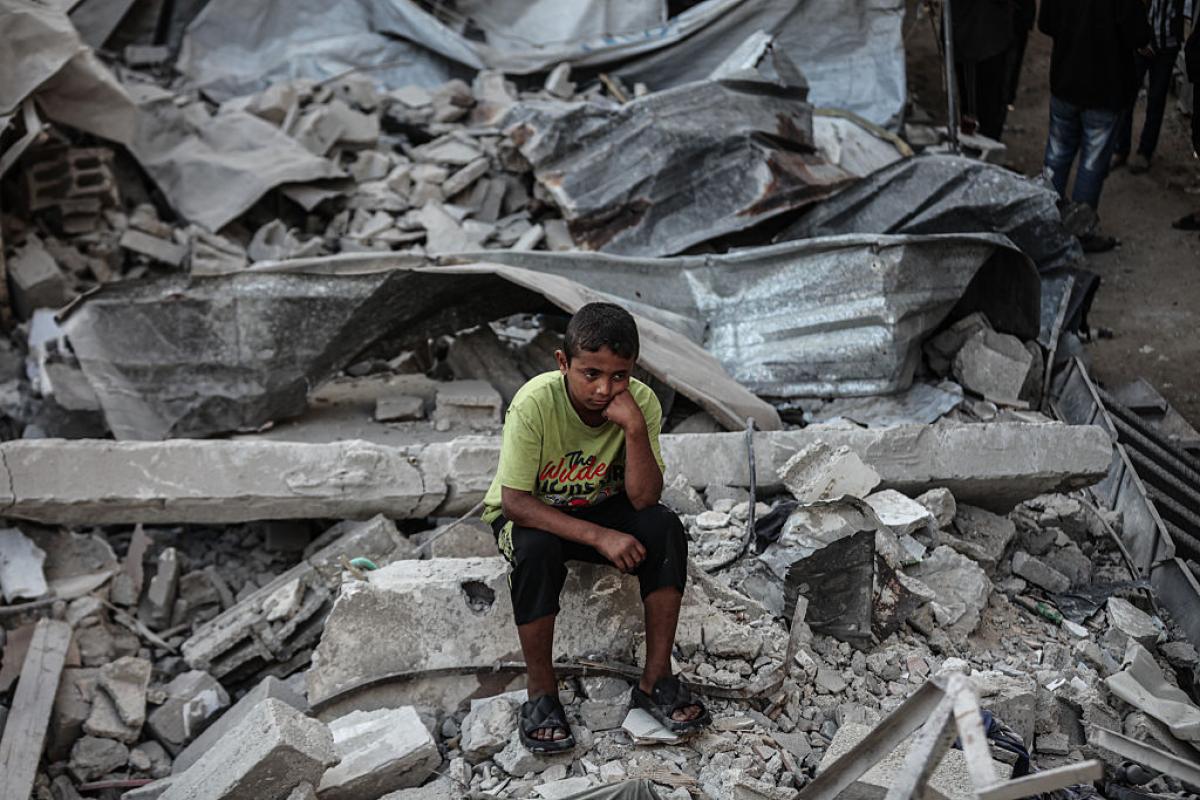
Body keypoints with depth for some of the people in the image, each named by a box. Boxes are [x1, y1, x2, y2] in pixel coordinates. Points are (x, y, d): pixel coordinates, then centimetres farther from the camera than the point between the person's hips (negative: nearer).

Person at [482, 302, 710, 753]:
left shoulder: (641, 402, -20)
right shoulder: (535, 403, -30)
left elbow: (643, 499, -25)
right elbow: (515, 502, -29)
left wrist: (635, 429, -39)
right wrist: (598, 537, -35)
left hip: (600, 507, 3)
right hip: (528, 514, -3)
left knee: (665, 529, -25)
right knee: (536, 550, -36)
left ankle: (656, 680, -13)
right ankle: (540, 694, -17)